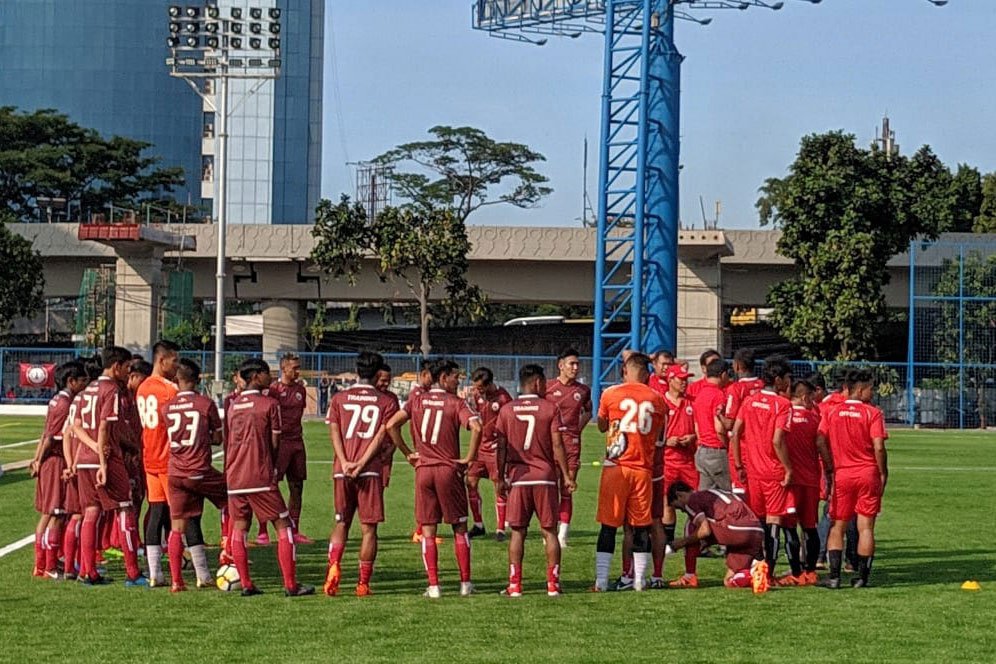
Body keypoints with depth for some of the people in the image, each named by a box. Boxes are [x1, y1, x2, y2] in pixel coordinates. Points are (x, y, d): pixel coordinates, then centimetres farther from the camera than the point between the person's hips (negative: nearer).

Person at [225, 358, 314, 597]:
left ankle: (246, 584, 6)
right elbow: (275, 443, -2)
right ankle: (291, 585, -2)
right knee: (284, 526, 1)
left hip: (234, 478, 5)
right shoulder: (269, 404, -5)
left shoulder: (233, 405, 11)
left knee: (239, 528, 11)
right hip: (261, 478, -5)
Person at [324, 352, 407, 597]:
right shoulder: (386, 402, 5)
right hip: (371, 470, -2)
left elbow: (334, 431, 0)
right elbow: (381, 436, -6)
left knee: (341, 523, 14)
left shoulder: (339, 398, 10)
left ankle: (333, 566, -10)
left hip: (342, 470, 2)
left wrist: (345, 463, -9)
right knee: (368, 528, 3)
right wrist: (362, 464, -11)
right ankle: (363, 584, 3)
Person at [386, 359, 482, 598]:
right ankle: (465, 583, 11)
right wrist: (470, 458, -8)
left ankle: (433, 586, 2)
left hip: (423, 470, 2)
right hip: (450, 470, -2)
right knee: (459, 528, 10)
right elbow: (476, 428, -20)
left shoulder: (417, 401, 6)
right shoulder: (456, 403, -4)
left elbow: (391, 425, 1)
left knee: (428, 531, 6)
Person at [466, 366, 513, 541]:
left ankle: (500, 529, 6)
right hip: (480, 446, 6)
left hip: (496, 448, -6)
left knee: (499, 487, -1)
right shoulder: (477, 394, 2)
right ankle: (478, 526, 16)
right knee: (470, 483, 3)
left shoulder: (503, 398, -16)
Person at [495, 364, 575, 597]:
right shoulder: (550, 409, -2)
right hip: (545, 477, -1)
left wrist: (501, 477, 9)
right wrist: (566, 475, 0)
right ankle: (553, 584, 4)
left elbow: (501, 447, 2)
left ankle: (514, 585, 2)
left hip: (518, 477, 1)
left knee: (517, 532, 5)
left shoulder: (507, 410, 3)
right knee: (549, 530, 5)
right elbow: (557, 445, -5)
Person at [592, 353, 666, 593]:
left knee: (609, 525, 1)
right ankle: (639, 580, 11)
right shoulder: (657, 400, 5)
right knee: (641, 526, 9)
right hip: (643, 468, 2)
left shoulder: (610, 394, -2)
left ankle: (601, 580, -2)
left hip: (616, 467, -2)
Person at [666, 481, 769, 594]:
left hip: (738, 531, -8)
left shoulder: (692, 501, 4)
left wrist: (683, 542, 7)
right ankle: (755, 567, -10)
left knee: (691, 527, 12)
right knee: (729, 582, 18)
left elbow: (705, 530, -7)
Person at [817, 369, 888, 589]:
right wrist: (883, 473, 0)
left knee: (837, 526, 7)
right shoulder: (873, 413, -6)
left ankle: (834, 576, -1)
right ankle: (862, 577, 4)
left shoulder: (831, 412, 4)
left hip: (841, 474, 2)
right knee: (866, 527, 4)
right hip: (868, 474, -2)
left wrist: (830, 470, 6)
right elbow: (878, 447, -12)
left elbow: (820, 442, -2)